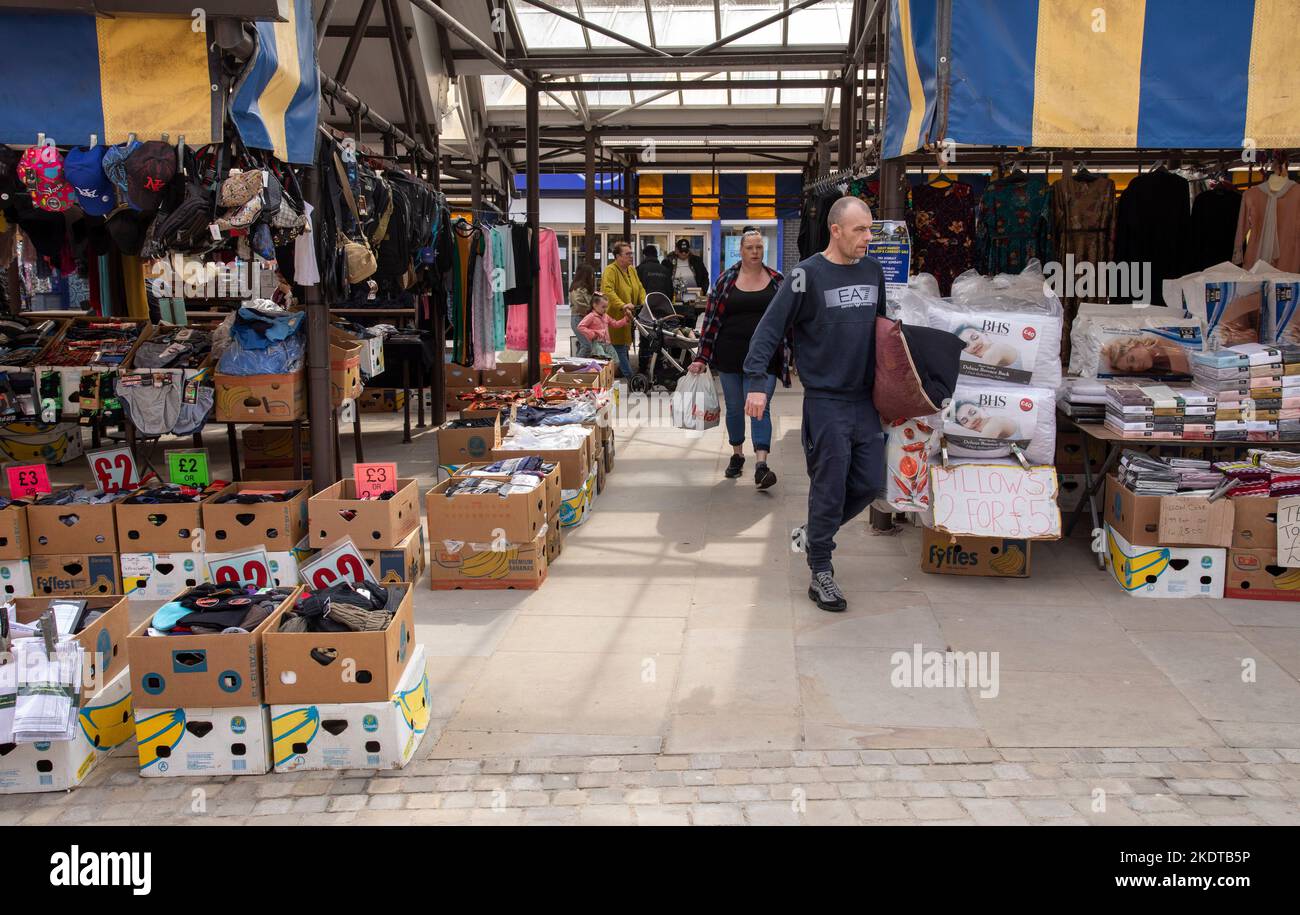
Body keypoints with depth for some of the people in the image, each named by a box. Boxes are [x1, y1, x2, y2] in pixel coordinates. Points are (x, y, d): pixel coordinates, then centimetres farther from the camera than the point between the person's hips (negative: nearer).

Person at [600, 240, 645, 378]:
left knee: (624, 348, 15)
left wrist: (644, 302, -1)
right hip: (616, 319, -9)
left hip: (628, 319, 9)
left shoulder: (632, 270, 15)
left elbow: (640, 288, 18)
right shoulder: (610, 271, -14)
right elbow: (608, 291, -27)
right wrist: (623, 306, -35)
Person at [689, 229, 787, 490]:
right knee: (734, 408, 12)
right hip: (730, 356, 1)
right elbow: (711, 318, 2)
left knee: (760, 407, -9)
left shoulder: (777, 280, 4)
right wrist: (702, 358, -1)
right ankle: (737, 455, 31)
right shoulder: (726, 280, 2)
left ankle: (761, 465, -14)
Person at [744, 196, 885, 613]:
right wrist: (756, 383, -18)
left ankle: (813, 533, 31)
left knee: (870, 482, 8)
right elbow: (769, 328, -11)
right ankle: (821, 575, 12)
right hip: (825, 401, -6)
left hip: (865, 399, 6)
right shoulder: (808, 274, -10)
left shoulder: (873, 271, 9)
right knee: (830, 487, -2)